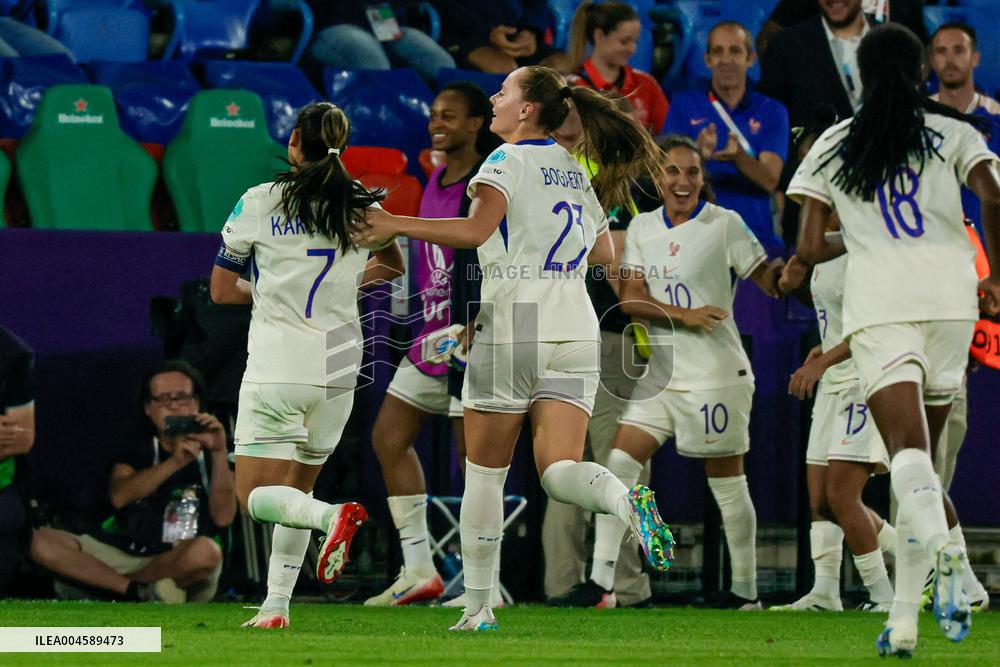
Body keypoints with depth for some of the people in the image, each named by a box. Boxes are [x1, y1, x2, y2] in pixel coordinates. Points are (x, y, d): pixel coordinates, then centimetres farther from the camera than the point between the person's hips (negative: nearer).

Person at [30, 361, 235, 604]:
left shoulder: (210, 445, 5)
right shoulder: (136, 440, 10)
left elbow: (223, 517, -7)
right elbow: (119, 497, -10)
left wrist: (220, 453, -15)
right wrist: (175, 462, -21)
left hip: (181, 563, -2)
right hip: (125, 551, 2)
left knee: (206, 551, -38)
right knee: (43, 541, -19)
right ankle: (141, 591, -28)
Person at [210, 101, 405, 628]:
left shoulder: (260, 203, -4)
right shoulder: (363, 208, 4)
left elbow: (221, 289, 3)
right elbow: (393, 266, 25)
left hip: (276, 368, -4)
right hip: (338, 367, 4)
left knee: (256, 496, -1)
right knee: (297, 486, 18)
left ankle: (332, 516, -30)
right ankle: (276, 605, 10)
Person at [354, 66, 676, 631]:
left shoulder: (509, 160, -4)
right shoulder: (577, 171, 16)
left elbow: (475, 229, -20)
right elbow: (603, 252, 25)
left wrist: (398, 224, -13)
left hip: (512, 327, -5)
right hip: (576, 331, 5)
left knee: (485, 473, 7)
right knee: (559, 471, -4)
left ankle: (478, 607, 9)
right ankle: (627, 499, -37)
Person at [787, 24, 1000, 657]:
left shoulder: (833, 146, 13)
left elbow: (810, 248, 7)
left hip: (880, 307, -1)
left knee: (909, 450, -15)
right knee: (920, 456, 12)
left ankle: (945, 546, -48)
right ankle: (905, 616, 7)